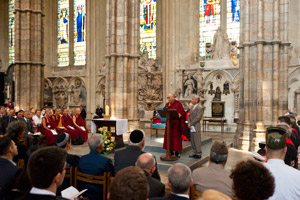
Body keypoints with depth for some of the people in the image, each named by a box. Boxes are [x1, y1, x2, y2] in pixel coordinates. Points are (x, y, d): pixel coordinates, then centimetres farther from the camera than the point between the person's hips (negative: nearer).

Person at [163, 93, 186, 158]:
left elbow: (183, 112, -9)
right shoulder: (167, 104, 10)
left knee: (176, 136, 0)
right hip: (169, 123, 5)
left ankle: (177, 151, 9)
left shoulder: (178, 104, -6)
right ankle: (170, 151, 15)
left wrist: (180, 115, -29)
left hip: (176, 123, -5)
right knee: (169, 136, 5)